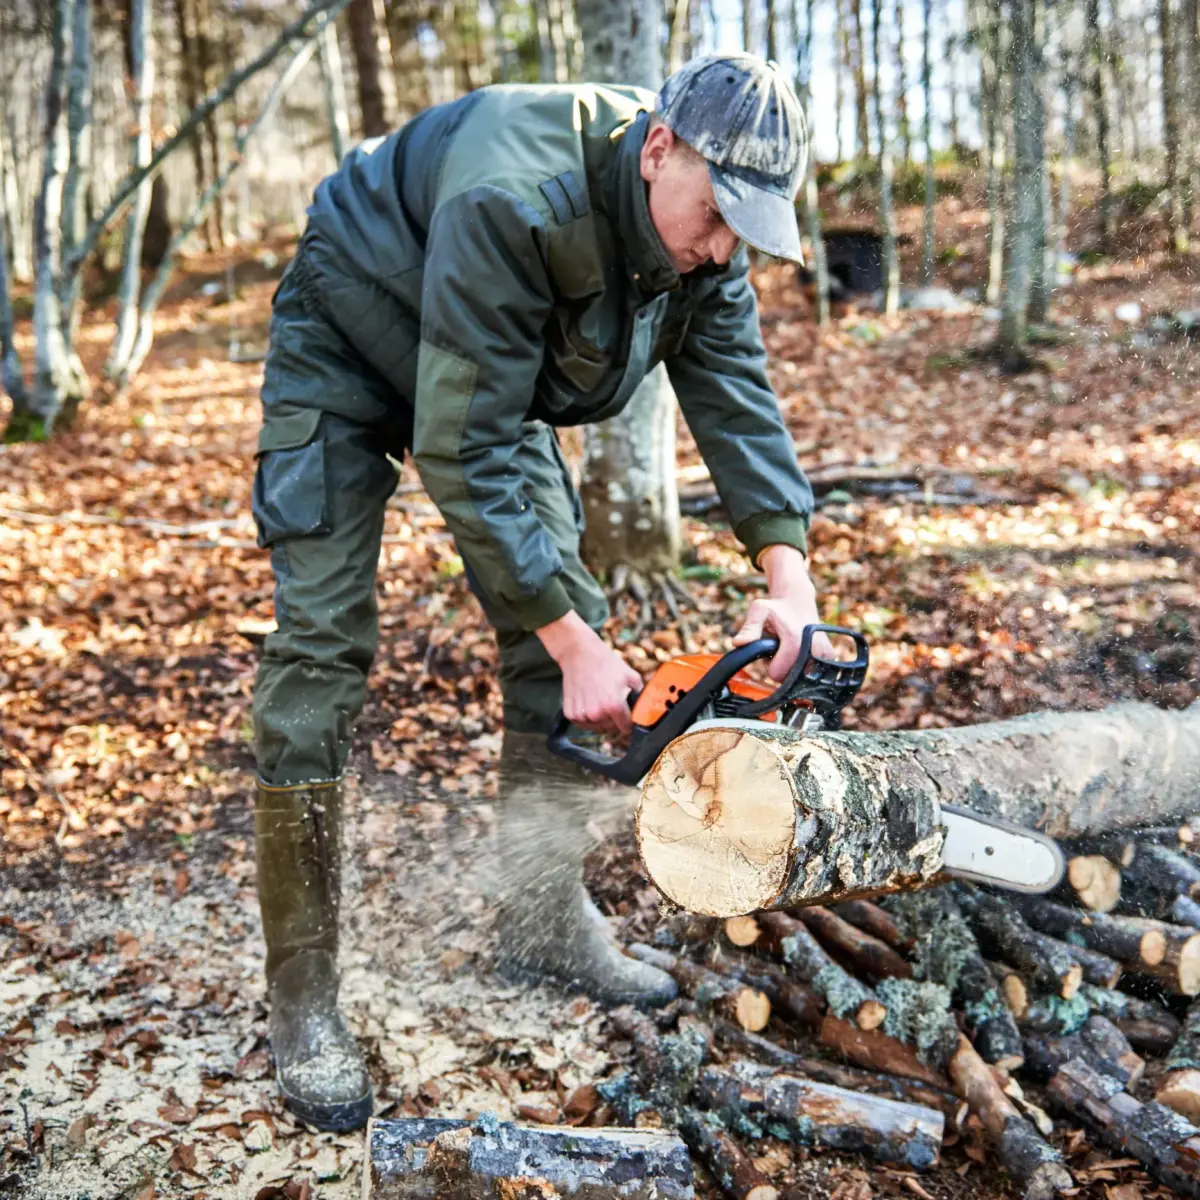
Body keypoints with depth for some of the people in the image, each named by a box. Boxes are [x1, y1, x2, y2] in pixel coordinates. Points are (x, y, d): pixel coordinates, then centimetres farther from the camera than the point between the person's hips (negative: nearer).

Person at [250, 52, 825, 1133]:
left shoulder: (701, 231, -16)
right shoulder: (514, 202, -39)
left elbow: (735, 391, -15)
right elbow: (463, 458, -38)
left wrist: (788, 572, -27)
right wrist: (576, 645, -35)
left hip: (494, 378, 7)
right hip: (348, 357, -7)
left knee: (559, 613, 0)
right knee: (321, 644, -15)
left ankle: (543, 917, 13)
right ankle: (301, 988, -7)